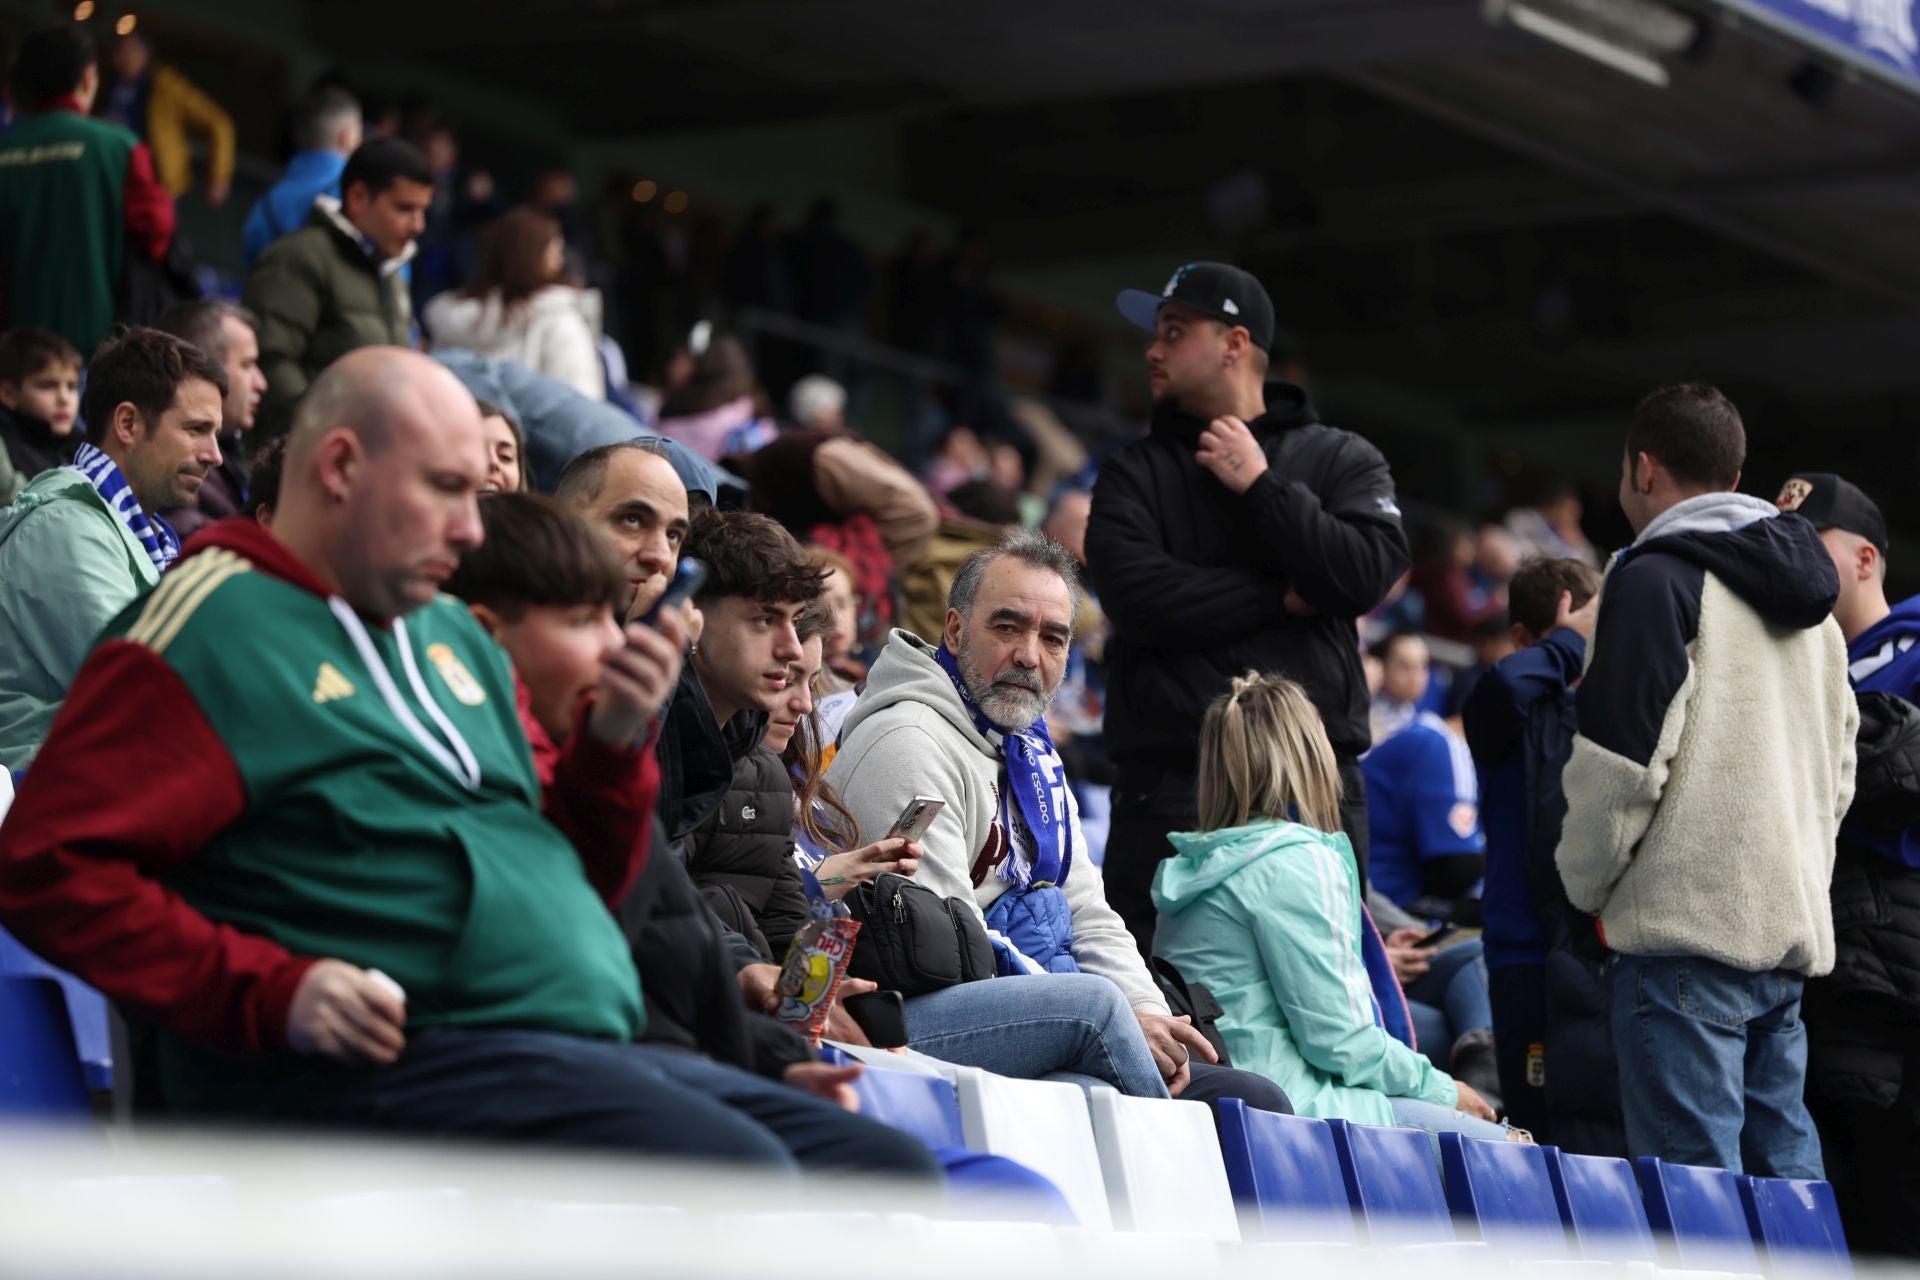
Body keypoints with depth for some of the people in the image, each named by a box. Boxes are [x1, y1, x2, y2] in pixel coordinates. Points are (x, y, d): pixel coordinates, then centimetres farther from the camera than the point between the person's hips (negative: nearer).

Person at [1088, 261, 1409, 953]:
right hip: (1171, 786, 0)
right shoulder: (1136, 472, 12)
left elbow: (1365, 574, -8)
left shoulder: (1341, 461, 11)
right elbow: (1135, 595, -7)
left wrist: (1261, 486, -5)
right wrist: (1284, 597, -5)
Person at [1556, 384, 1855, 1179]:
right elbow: (1839, 767, 24)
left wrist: (1586, 884, 2)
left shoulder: (1656, 578, -6)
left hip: (1687, 928, -8)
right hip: (1793, 931, 8)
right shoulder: (1810, 603, 21)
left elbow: (1620, 763, -11)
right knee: (1785, 1179, 9)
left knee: (1693, 1191, -10)